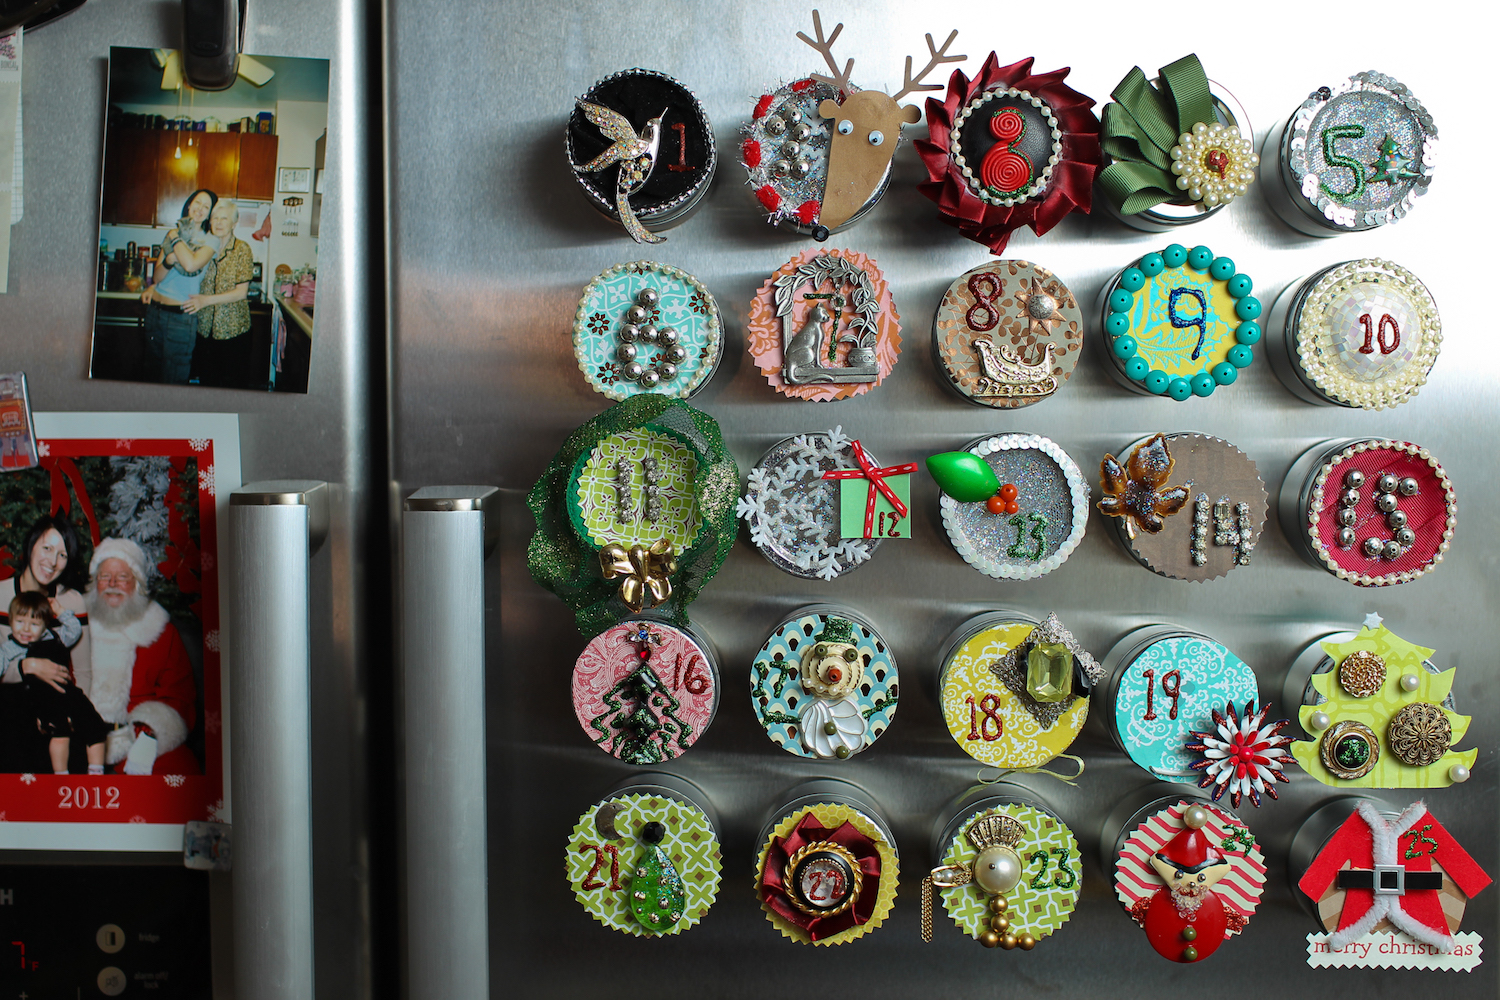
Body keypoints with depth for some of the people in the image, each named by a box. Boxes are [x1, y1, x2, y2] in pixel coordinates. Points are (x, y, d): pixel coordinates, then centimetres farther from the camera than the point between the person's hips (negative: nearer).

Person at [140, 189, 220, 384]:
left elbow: (191, 265, -24)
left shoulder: (210, 240, -4)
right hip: (155, 308, 5)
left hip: (180, 315, -5)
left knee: (173, 379, 0)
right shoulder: (172, 234, 10)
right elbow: (158, 276, 5)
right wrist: (168, 260, -15)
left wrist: (176, 238, -10)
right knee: (154, 370, 14)